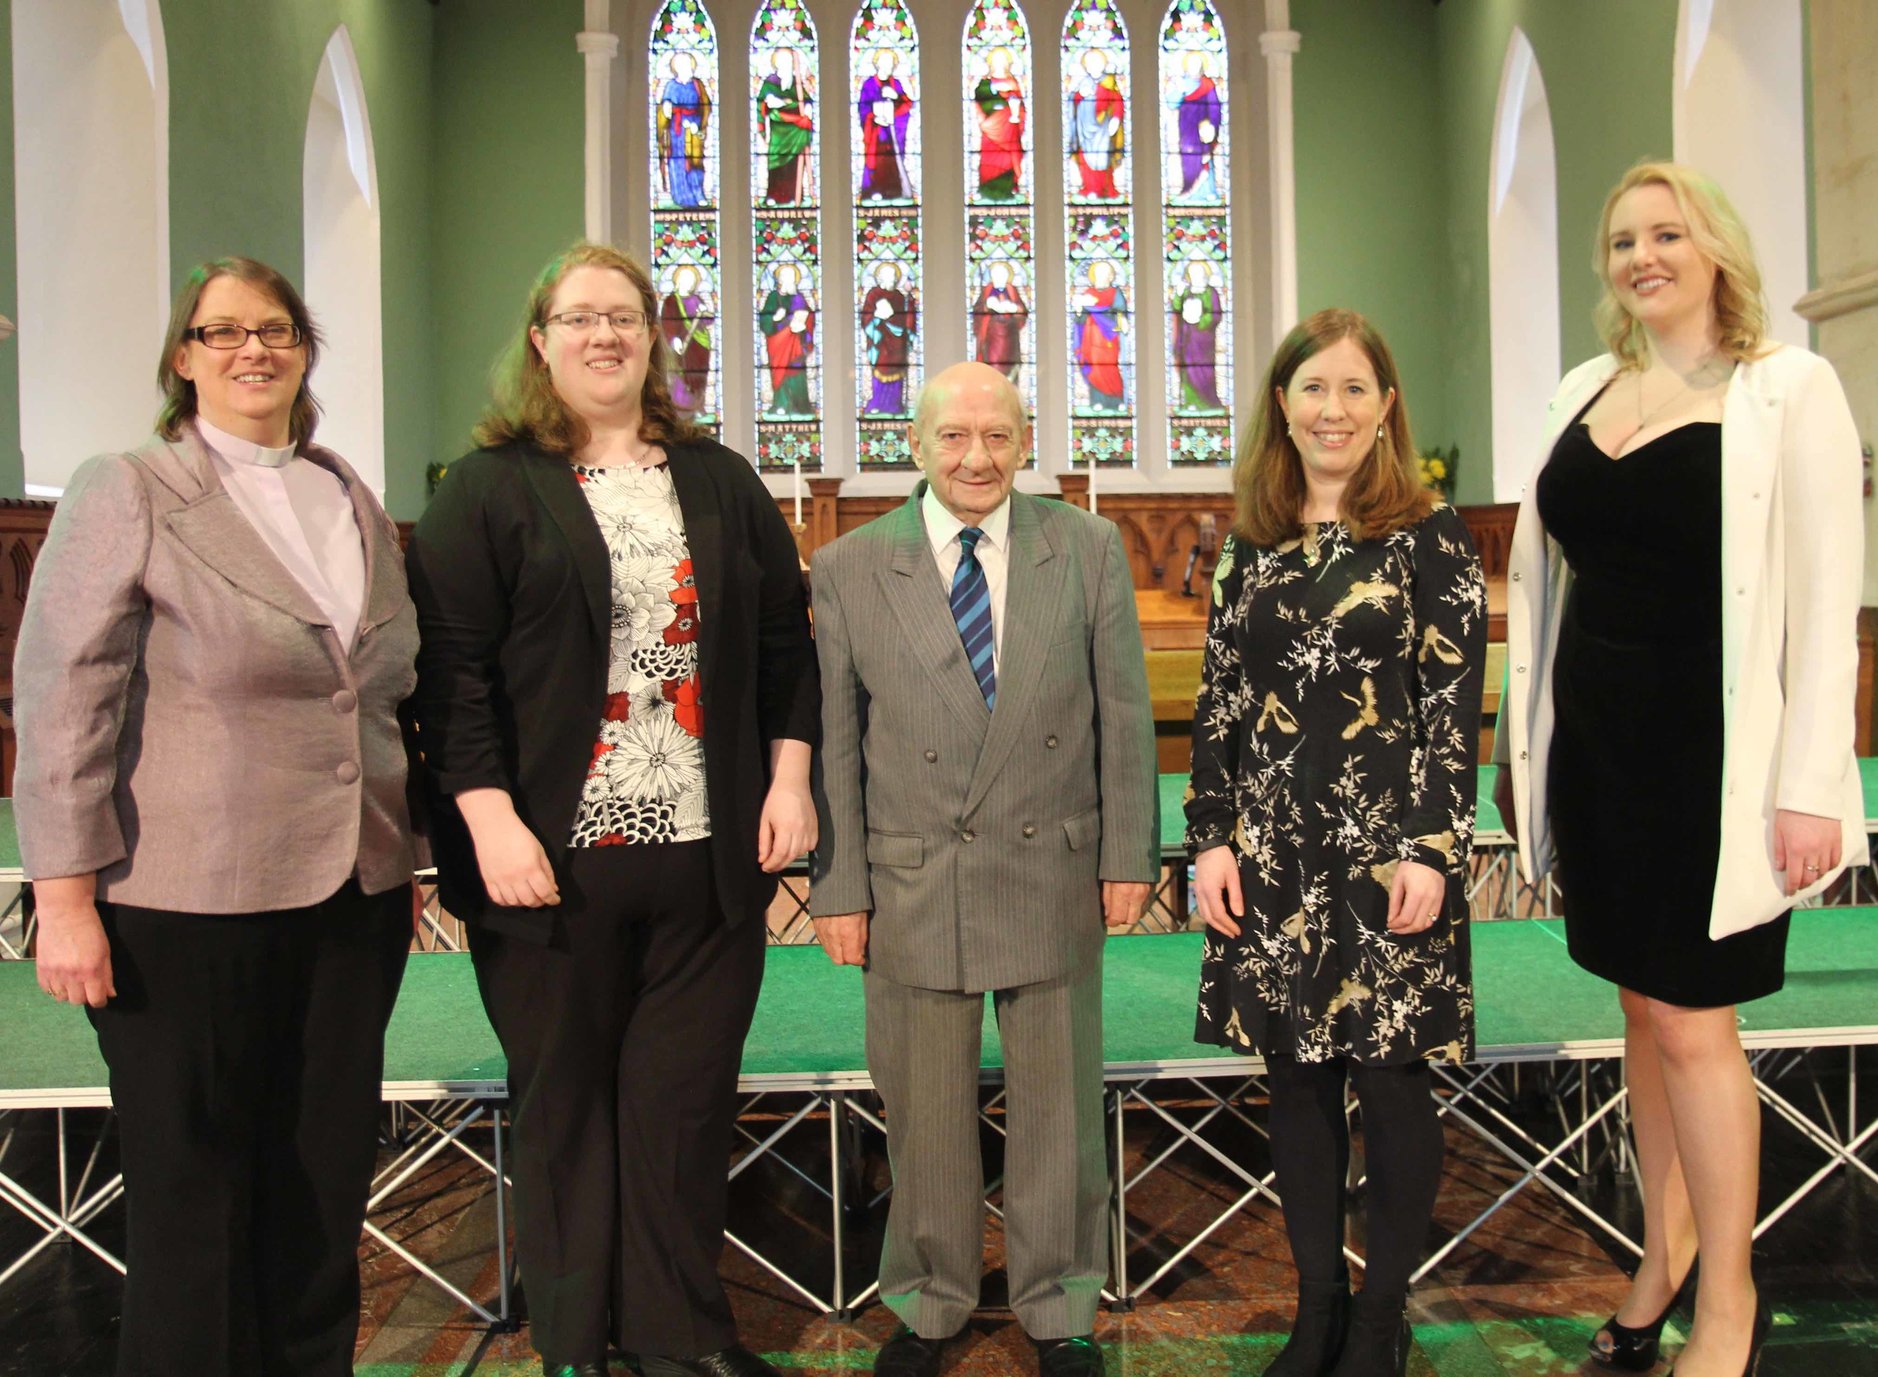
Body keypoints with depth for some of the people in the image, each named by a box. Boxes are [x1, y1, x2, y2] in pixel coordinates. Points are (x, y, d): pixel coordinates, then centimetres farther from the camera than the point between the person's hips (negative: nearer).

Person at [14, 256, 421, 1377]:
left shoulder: (356, 503, 12)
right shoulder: (126, 494, -3)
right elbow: (62, 699, -8)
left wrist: (404, 860, 17)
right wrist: (67, 898, -12)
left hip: (352, 900, 5)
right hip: (189, 906, -5)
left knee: (328, 1179, 14)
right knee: (194, 1194, 8)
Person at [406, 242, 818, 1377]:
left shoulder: (722, 483, 13)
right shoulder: (489, 490, 3)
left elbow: (785, 639, 12)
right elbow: (452, 668, -4)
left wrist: (790, 775, 2)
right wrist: (491, 820, -12)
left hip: (711, 855, 2)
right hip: (552, 857, -2)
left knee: (687, 1099, 8)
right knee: (565, 1102, 9)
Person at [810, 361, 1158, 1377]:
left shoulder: (1087, 549, 0)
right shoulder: (849, 568, -2)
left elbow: (1123, 711, 2)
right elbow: (833, 743, -1)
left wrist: (1128, 855, 0)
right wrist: (837, 889, -3)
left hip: (1054, 875, 1)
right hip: (911, 884, 0)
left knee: (1056, 1104, 13)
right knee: (924, 1113, 13)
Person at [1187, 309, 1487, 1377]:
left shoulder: (1429, 536, -1)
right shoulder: (1253, 542, 9)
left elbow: (1456, 704, -5)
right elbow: (1219, 699, 9)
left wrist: (1430, 850, -11)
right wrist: (1213, 837, 2)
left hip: (1387, 849, -4)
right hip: (1273, 850, 4)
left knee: (1390, 1080, 2)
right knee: (1296, 1075, 11)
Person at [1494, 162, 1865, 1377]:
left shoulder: (1788, 389, -7)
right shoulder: (1586, 392, 10)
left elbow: (1827, 602, -11)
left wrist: (1811, 788, -15)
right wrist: (1525, 742, 12)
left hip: (1712, 755, -5)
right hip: (1596, 749, 5)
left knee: (1692, 1023, 1)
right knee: (1644, 1006, 15)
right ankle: (1664, 1246, 33)